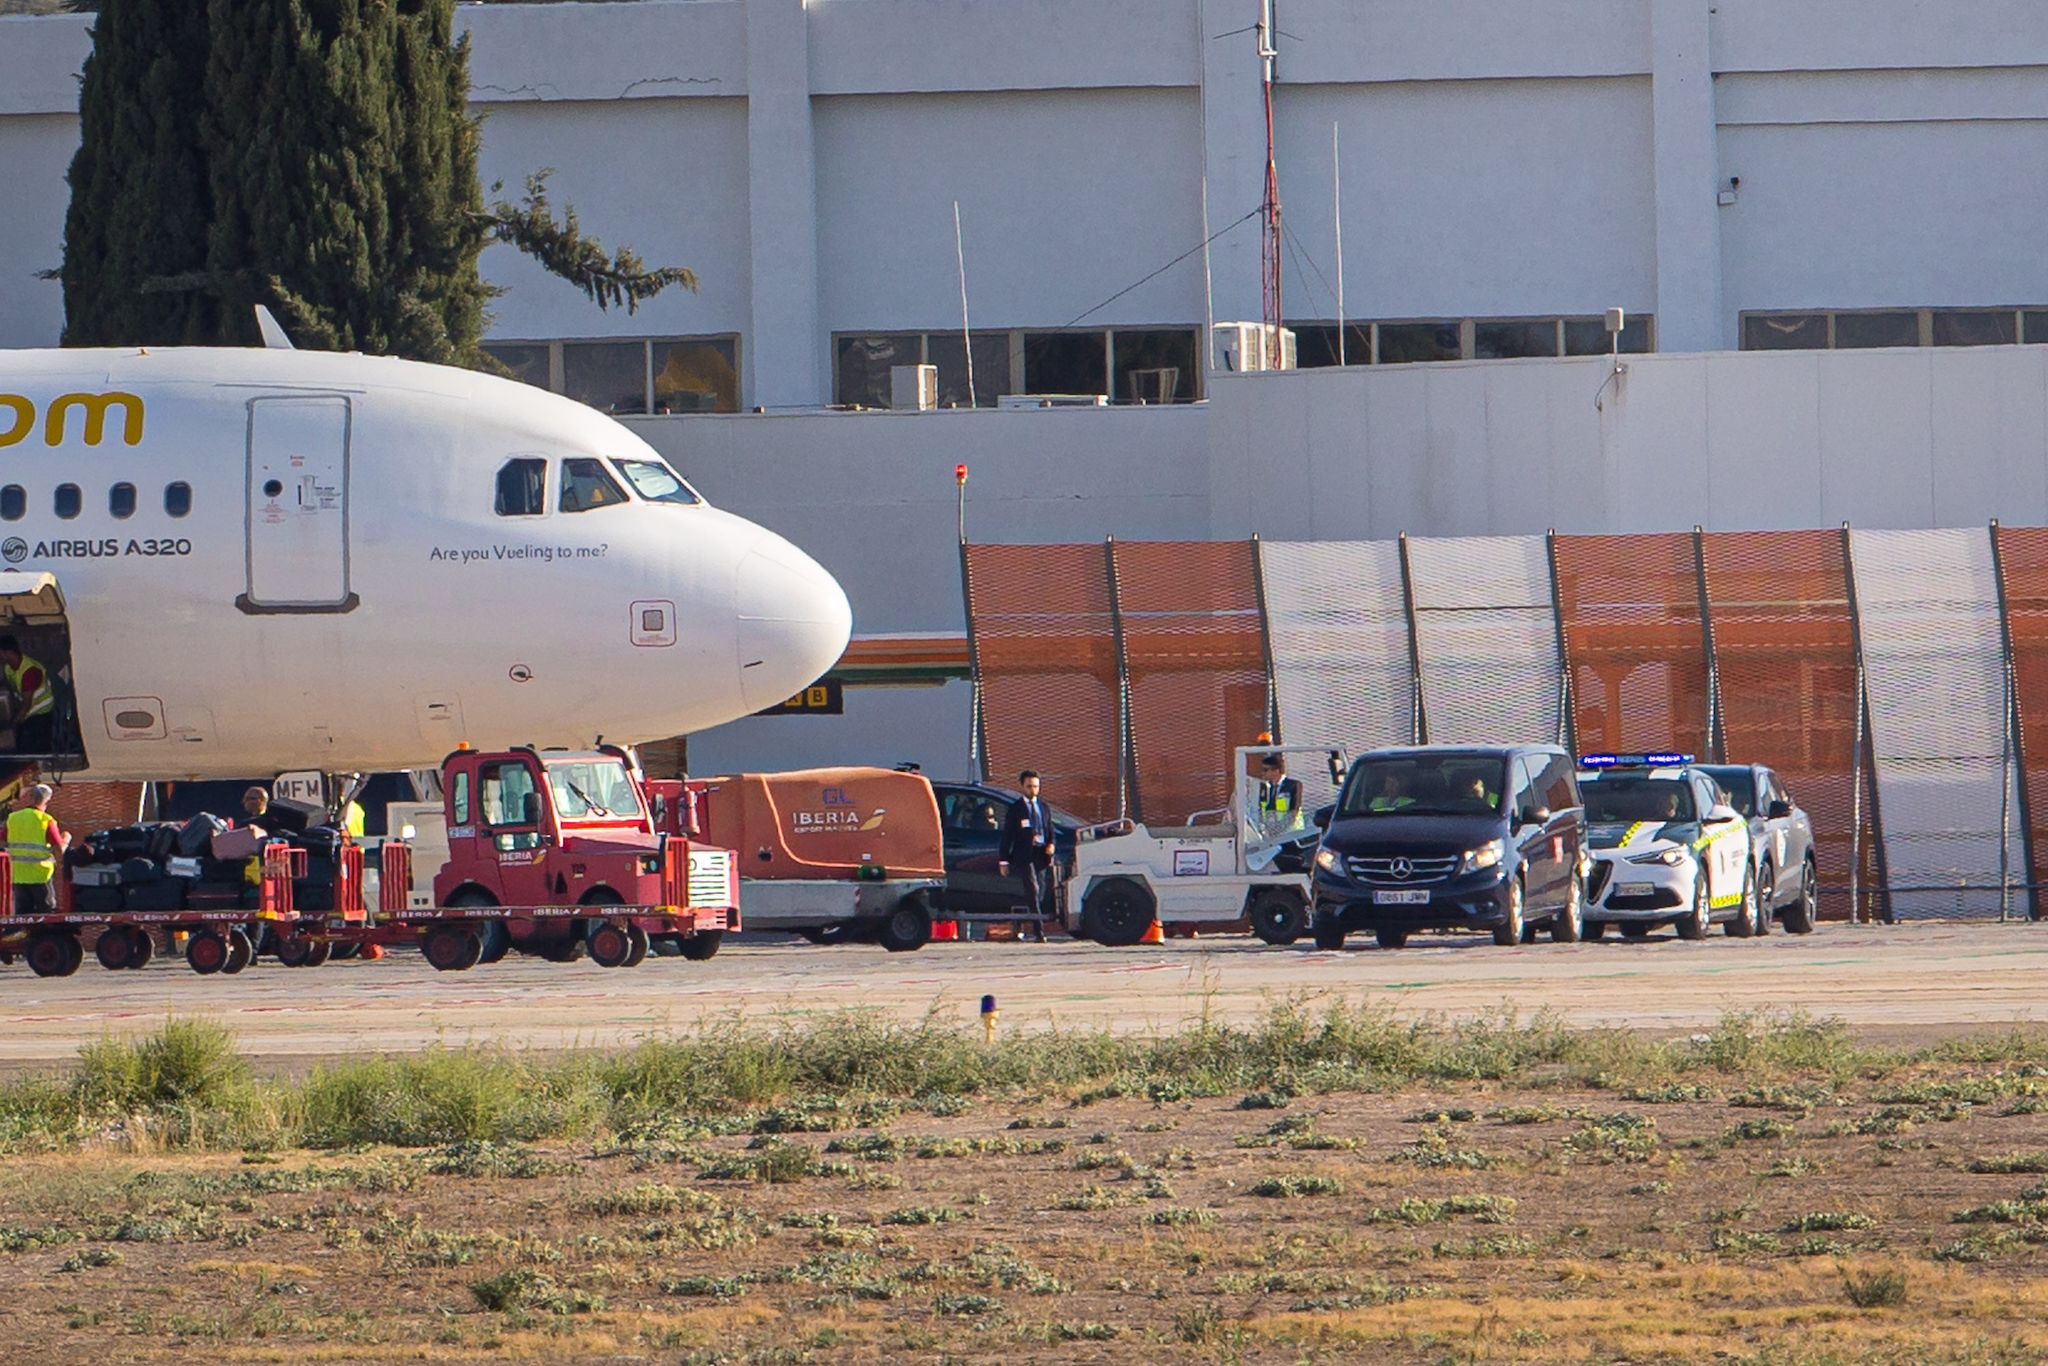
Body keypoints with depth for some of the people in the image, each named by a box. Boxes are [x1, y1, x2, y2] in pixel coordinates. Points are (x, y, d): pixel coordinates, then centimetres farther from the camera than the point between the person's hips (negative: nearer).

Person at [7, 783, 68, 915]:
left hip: (19, 876, 4)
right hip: (41, 875, -4)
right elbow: (59, 851, -14)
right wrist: (66, 839, 7)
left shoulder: (13, 819, 3)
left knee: (21, 914, 8)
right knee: (47, 915, 4)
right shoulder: (46, 821, -12)